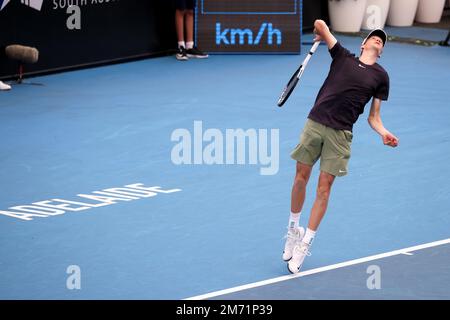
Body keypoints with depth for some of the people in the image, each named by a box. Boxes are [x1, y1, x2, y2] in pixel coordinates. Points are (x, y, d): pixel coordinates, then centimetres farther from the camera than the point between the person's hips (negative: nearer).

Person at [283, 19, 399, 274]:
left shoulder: (380, 76, 12)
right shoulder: (343, 57, 9)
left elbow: (374, 116, 11)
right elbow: (320, 25, 3)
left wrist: (384, 134, -5)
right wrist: (321, 34, 22)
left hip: (340, 134, 0)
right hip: (315, 123, 0)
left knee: (324, 188, -1)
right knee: (301, 177, 5)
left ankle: (306, 243, 6)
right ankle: (293, 229, 26)